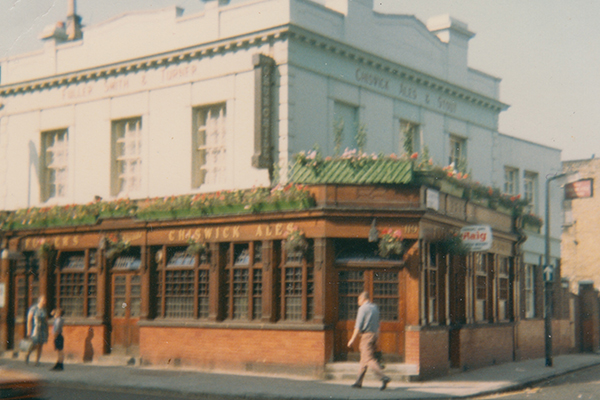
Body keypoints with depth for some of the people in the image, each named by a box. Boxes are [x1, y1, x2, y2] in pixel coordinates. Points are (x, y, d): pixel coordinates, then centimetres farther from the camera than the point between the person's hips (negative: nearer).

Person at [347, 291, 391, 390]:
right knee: (364, 359, 13)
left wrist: (352, 339, -10)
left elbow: (358, 326, -13)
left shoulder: (363, 308, -9)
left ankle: (383, 377, -22)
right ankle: (359, 382, 17)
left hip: (366, 335, -8)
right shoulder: (375, 308, 15)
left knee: (369, 359, -11)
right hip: (374, 334, 8)